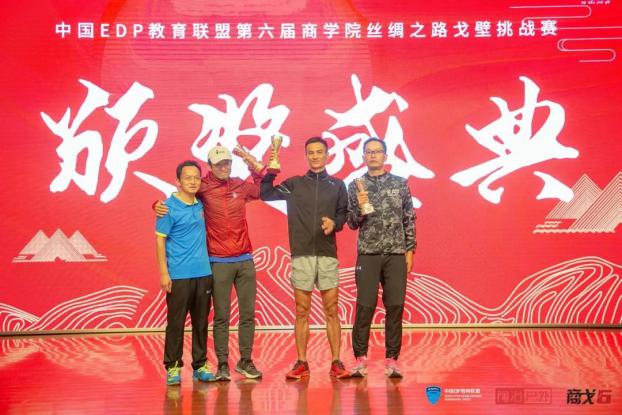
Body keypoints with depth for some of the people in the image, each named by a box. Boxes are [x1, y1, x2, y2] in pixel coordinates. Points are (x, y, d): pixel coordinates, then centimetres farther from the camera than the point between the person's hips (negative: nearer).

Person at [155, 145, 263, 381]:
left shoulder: (241, 186, 9)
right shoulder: (202, 189, -3)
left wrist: (256, 168, 11)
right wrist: (159, 205, -19)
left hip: (245, 260, 4)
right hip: (219, 263, -4)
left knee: (248, 313, 8)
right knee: (221, 316, 1)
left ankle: (245, 361, 20)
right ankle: (222, 364, 11)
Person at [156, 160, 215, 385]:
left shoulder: (200, 205, 10)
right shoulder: (169, 207, -7)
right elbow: (160, 240, -7)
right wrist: (164, 273, -12)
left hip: (203, 273, 5)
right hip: (178, 275, -5)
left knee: (201, 322, 10)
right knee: (176, 322, 0)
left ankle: (200, 365, 19)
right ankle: (173, 367, 10)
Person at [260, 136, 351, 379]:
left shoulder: (337, 185, 11)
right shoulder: (294, 184, 10)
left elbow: (343, 214, 10)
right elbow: (265, 193, 5)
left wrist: (335, 223, -10)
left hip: (328, 254, 0)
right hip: (301, 255, 0)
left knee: (332, 310, 1)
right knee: (302, 311, 4)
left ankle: (336, 363, 6)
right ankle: (301, 363, 11)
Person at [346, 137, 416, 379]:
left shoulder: (400, 184, 7)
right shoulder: (355, 186, 6)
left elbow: (409, 219, 8)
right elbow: (352, 224, 4)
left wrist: (409, 250, 2)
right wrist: (360, 207, -15)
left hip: (396, 254, 1)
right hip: (368, 254, -1)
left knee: (395, 307, 2)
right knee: (364, 307, -2)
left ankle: (392, 360, 9)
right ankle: (360, 359, 7)